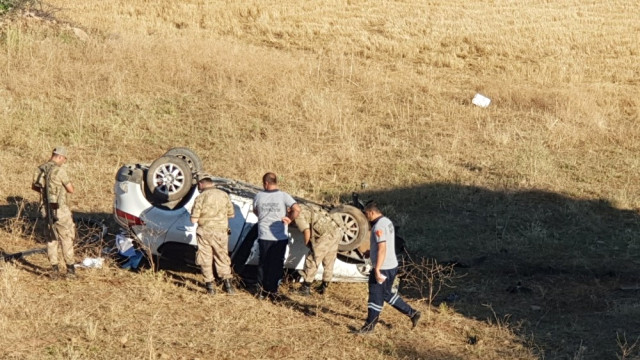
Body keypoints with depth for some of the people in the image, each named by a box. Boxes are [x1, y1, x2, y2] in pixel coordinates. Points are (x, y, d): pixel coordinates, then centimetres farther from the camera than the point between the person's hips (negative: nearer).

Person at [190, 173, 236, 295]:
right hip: (221, 232, 2)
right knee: (222, 258, 16)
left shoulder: (200, 198, -11)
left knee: (205, 260, 10)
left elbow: (193, 220, -11)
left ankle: (210, 285, 11)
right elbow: (231, 214, 7)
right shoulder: (224, 195, -2)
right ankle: (227, 283, 15)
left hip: (205, 232, -2)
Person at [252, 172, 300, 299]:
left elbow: (255, 211, 13)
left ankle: (263, 290, 17)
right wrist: (290, 219, -6)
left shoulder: (259, 196, -3)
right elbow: (297, 209, -21)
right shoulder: (283, 196, -10)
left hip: (264, 236, 1)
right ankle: (272, 290, 12)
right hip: (280, 237, -1)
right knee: (277, 264, 10)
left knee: (263, 263, 15)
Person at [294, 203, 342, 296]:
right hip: (337, 231, 9)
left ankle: (306, 288, 5)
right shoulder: (306, 208, 25)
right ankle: (324, 286, 28)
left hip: (326, 234, -9)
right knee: (328, 262, 19)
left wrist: (306, 243, 8)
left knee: (312, 261, 1)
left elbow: (307, 232, -11)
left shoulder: (298, 215, -4)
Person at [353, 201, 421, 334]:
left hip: (383, 268, -10)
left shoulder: (379, 226, -19)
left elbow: (382, 249, -25)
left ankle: (369, 326, 10)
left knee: (375, 297, 0)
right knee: (387, 294, 21)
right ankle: (412, 313, 22)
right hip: (392, 266, 10)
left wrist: (377, 270, -26)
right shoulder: (387, 221, 12)